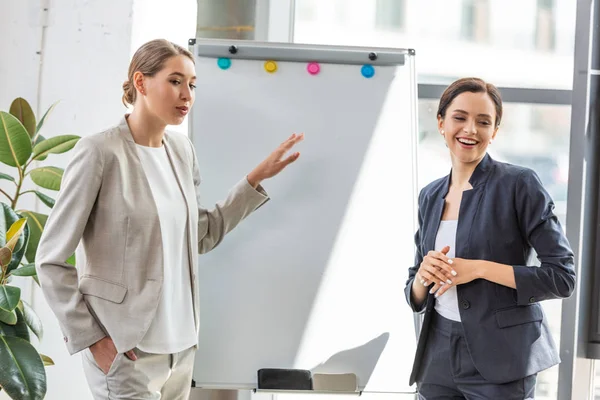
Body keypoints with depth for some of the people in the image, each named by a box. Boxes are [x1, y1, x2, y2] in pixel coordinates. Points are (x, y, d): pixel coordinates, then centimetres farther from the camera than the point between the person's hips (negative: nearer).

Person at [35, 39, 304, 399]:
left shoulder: (182, 149, 6)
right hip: (125, 348, -6)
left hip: (180, 342, 7)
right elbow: (50, 260, -11)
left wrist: (257, 178, 10)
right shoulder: (101, 152, -13)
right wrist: (90, 338, -13)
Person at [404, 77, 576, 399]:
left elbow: (562, 276, -12)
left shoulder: (519, 184, -8)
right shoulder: (430, 196, 8)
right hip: (439, 357, 5)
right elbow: (416, 298, 12)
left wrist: (480, 269, -20)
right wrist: (423, 276, -10)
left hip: (500, 360, -5)